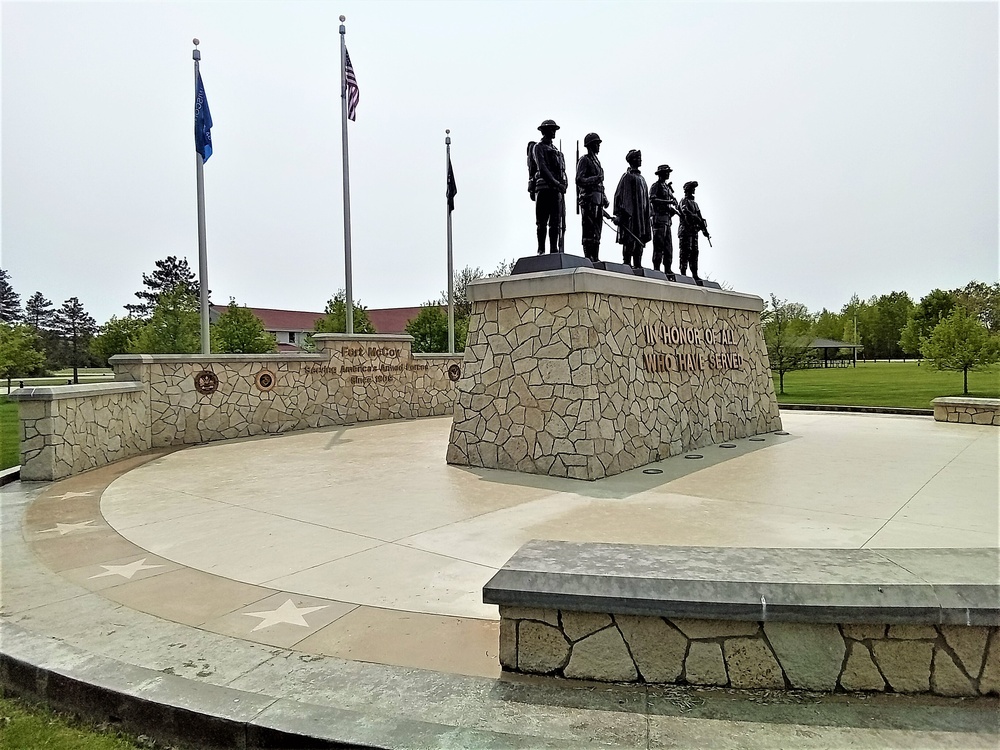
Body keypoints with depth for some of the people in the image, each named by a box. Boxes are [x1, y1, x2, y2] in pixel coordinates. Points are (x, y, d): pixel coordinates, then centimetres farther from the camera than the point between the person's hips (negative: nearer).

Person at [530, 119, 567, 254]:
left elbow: (562, 170, 20)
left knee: (556, 221, 2)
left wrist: (564, 183, 1)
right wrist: (555, 182, -18)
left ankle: (554, 250, 2)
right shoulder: (538, 147, 4)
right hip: (544, 186, -6)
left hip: (557, 189, 6)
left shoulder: (556, 150, 25)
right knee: (542, 221, -7)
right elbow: (542, 168, -10)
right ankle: (541, 250, -7)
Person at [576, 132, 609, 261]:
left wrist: (604, 199, 16)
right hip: (589, 199, -9)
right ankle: (588, 257, -14)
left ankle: (595, 258, 9)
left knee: (597, 232, 7)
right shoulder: (584, 160, -1)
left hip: (598, 201, 9)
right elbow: (579, 180, -13)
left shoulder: (597, 162, 24)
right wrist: (595, 178, -23)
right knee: (589, 231, -12)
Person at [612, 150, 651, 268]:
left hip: (641, 215, 8)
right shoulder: (627, 176, -2)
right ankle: (627, 264, -10)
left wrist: (647, 216, 18)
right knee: (629, 241, -10)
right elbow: (618, 196, -8)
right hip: (629, 214, -8)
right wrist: (618, 215, -16)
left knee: (640, 240, 6)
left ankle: (638, 265, 9)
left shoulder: (642, 178, 22)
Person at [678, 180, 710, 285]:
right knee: (685, 252, -12)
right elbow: (686, 212, -20)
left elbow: (700, 217, 19)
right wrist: (696, 218, -27)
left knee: (694, 252, 5)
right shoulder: (684, 201, -1)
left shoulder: (694, 203, 24)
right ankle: (683, 274, -14)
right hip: (685, 230, -8)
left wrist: (705, 230, 8)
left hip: (694, 231, 8)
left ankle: (695, 275, 5)